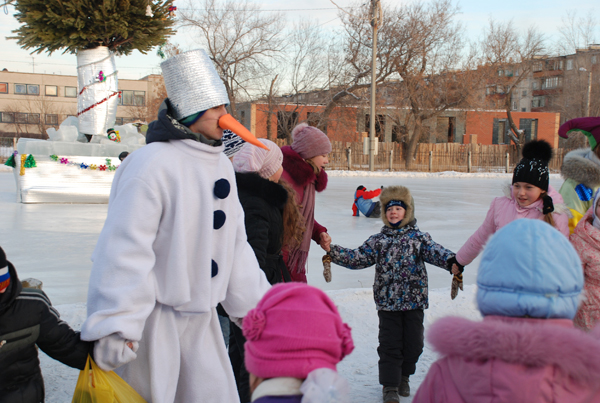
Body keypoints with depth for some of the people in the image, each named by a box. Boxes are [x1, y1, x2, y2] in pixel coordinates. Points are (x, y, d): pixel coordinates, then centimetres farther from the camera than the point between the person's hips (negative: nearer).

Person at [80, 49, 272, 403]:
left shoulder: (221, 165, 9)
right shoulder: (153, 163, -18)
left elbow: (234, 242, 15)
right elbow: (126, 248, -22)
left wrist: (257, 304, 15)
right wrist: (116, 327, -25)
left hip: (200, 315, 8)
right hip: (152, 315, -7)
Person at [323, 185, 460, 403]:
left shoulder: (418, 236, 1)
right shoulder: (378, 240, 4)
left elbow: (434, 251, -12)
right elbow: (359, 257, 2)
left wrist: (450, 260, -32)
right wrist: (333, 252, -9)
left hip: (414, 301, 0)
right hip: (387, 301, 0)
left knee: (413, 342, 10)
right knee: (390, 344, 1)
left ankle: (403, 377, 33)